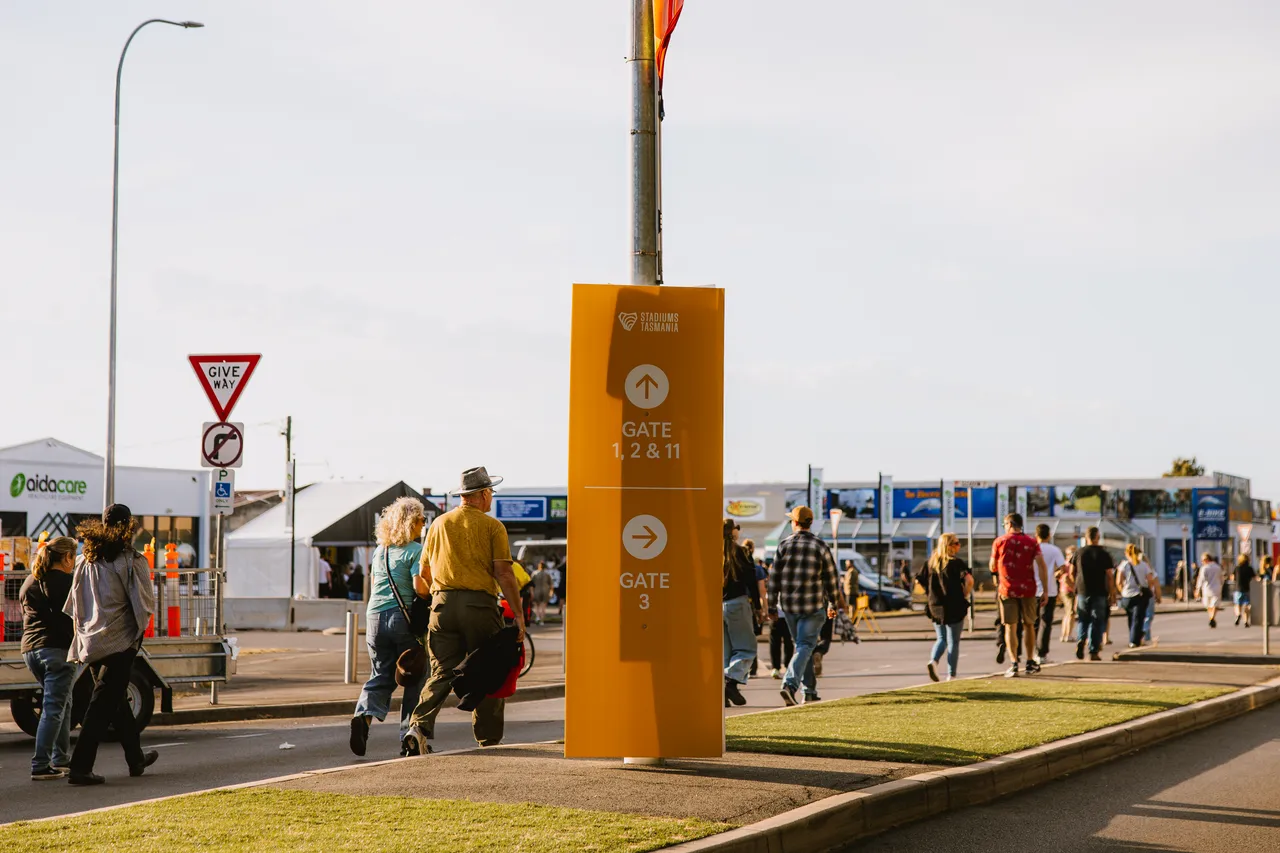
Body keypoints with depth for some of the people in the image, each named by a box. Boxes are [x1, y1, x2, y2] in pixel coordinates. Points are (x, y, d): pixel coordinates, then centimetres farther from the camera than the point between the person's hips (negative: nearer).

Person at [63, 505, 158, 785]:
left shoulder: (85, 560, 5)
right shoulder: (131, 561, -12)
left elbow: (74, 605, 9)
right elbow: (146, 602, -8)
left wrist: (83, 631, 17)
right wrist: (141, 620, 13)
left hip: (91, 642, 6)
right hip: (120, 641, -6)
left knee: (116, 699, 19)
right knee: (104, 704, -5)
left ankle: (136, 758, 33)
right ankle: (80, 767, -12)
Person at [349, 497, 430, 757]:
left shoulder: (379, 550, 14)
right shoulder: (416, 550, -7)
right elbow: (420, 587, -16)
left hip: (375, 618, 5)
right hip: (404, 618, -5)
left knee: (381, 676, 9)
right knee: (414, 679, 7)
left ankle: (364, 715, -20)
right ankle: (410, 737, 7)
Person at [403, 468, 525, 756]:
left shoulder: (439, 524, 14)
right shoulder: (492, 526, 0)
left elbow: (424, 571, 19)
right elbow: (503, 572, -7)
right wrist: (517, 613, -6)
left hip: (443, 603, 4)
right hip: (480, 604, -3)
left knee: (441, 673, 3)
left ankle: (419, 727, -16)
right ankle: (489, 741, 10)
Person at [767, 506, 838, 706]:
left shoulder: (784, 545, 0)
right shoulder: (820, 546, -3)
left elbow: (774, 578, 0)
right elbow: (830, 579, 1)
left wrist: (772, 606, 7)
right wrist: (832, 604, 13)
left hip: (788, 606, 3)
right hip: (813, 606, -3)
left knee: (803, 645, 16)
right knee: (805, 646, -3)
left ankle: (810, 691, 20)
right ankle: (790, 684, -24)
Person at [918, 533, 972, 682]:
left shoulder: (931, 562, 5)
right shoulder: (956, 563, -10)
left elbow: (919, 580, 7)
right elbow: (969, 580, -24)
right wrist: (965, 595, -8)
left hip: (935, 607, 4)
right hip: (954, 608, -4)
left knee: (942, 639, 18)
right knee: (953, 642, 6)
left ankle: (933, 661, -9)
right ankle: (951, 675, 6)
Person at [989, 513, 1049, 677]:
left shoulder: (999, 542, 0)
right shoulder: (1032, 542, 4)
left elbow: (993, 568, 7)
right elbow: (1041, 566, -6)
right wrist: (1045, 591, -5)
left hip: (1007, 590, -2)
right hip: (1028, 589, 2)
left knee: (1010, 627, 0)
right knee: (1029, 625, 15)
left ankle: (1014, 664, -11)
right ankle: (1030, 663, 20)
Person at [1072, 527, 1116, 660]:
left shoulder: (1079, 553, 3)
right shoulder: (1104, 554, -4)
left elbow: (1072, 572, 7)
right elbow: (1110, 576, -6)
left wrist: (1075, 587, 22)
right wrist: (1112, 594, 0)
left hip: (1082, 591, 2)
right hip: (1099, 593, -2)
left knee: (1083, 620, 13)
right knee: (1097, 621, 4)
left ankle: (1081, 641, -13)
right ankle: (1094, 651, 1)